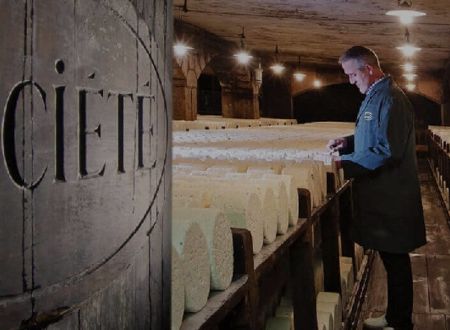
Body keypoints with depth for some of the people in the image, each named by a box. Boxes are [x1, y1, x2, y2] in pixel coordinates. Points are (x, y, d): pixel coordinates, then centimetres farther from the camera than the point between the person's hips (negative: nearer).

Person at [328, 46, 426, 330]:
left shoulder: (390, 99, -18)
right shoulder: (376, 96, 14)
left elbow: (388, 151, -24)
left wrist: (346, 164, -18)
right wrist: (348, 142, 9)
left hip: (391, 198, -10)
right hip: (381, 193, 10)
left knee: (396, 259, 2)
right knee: (392, 259, 18)